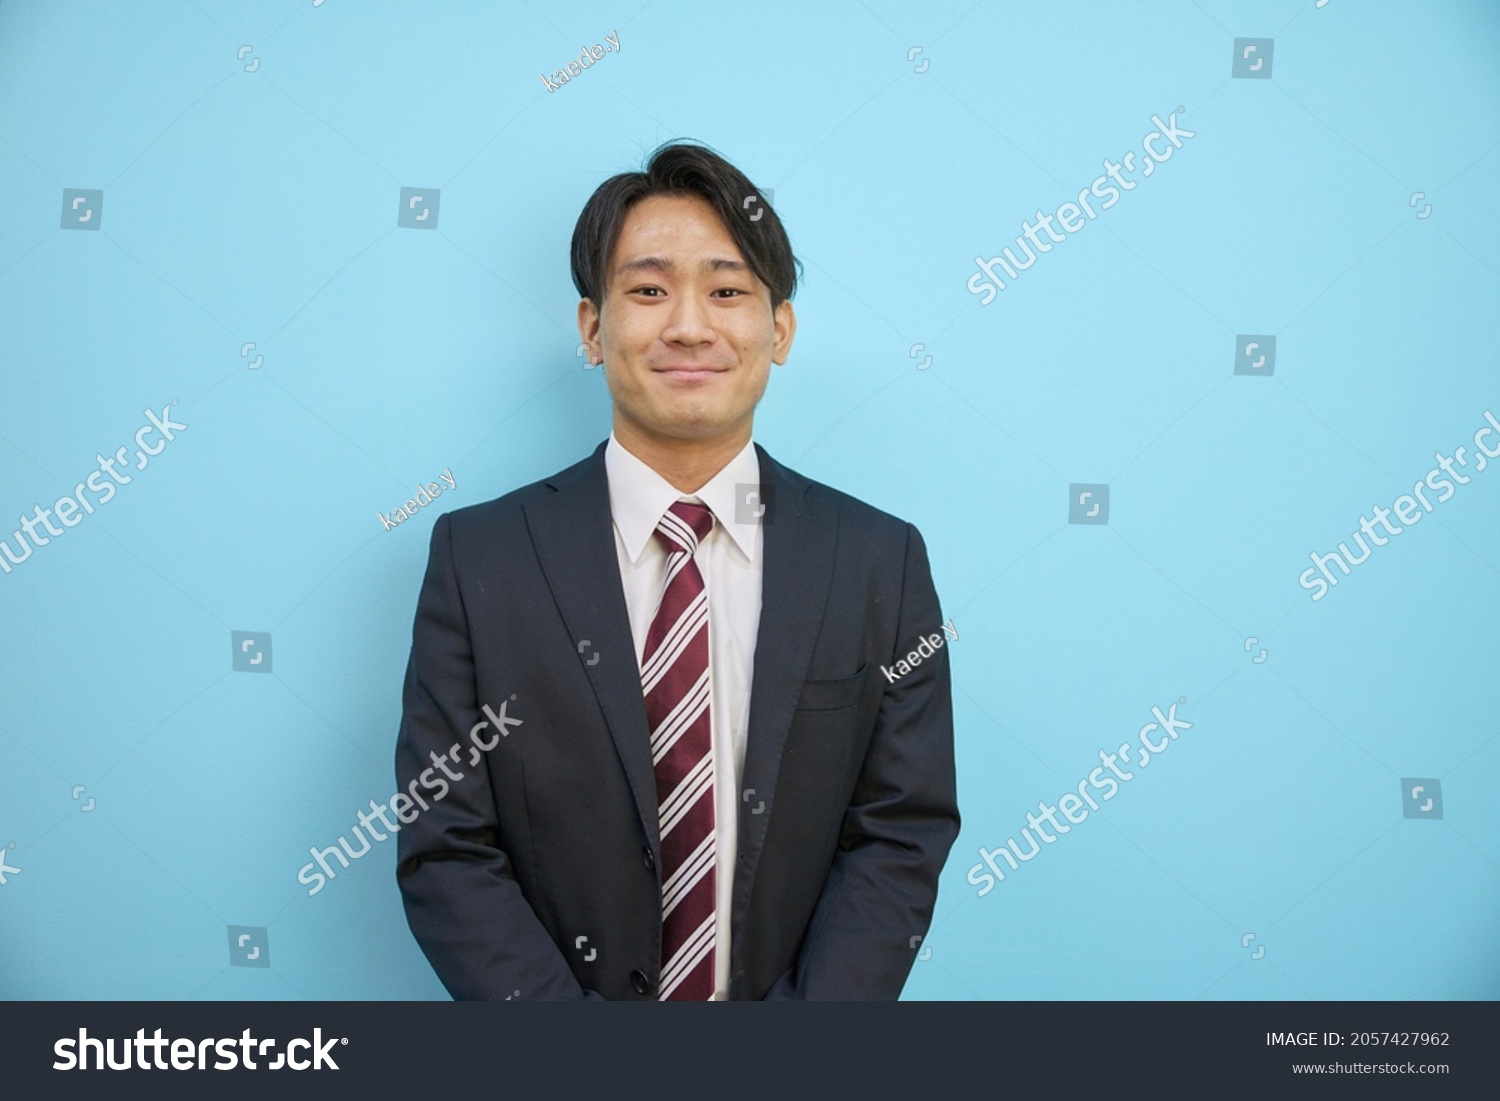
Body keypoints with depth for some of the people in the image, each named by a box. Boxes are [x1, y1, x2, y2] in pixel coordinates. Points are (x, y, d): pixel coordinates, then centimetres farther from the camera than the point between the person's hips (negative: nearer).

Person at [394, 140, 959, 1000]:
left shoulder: (882, 562, -8)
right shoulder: (479, 558, -10)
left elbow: (901, 837, -7)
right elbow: (445, 851, -10)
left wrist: (806, 1008, -18)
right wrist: (567, 1009, -20)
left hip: (793, 994, 1)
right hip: (569, 985, 0)